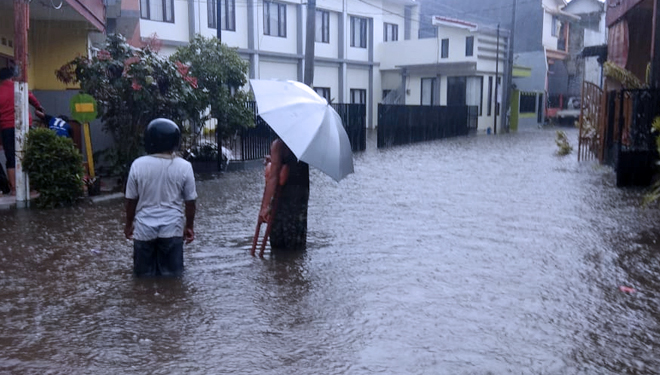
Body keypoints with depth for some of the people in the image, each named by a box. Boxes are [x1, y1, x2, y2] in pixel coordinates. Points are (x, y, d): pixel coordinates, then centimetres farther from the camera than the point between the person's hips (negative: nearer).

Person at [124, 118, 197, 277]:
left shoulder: (138, 165, -8)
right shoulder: (184, 166, -9)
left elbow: (131, 200, -1)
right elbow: (190, 201, -3)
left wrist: (128, 224, 14)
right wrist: (189, 226, 11)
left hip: (144, 228, 1)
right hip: (172, 228, 0)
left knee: (143, 273, 15)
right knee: (172, 273, 10)